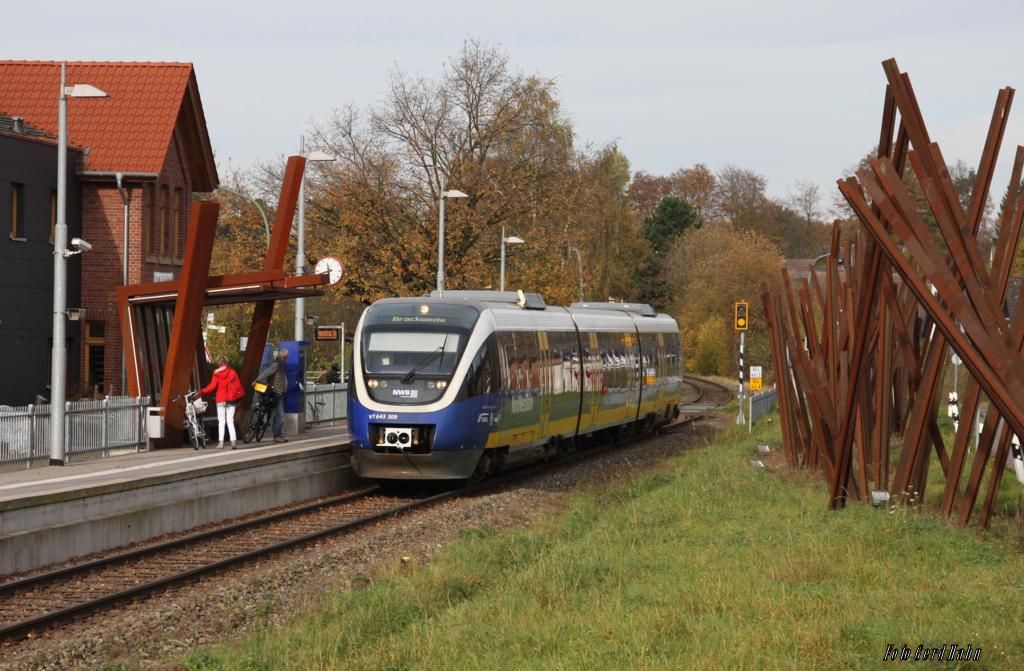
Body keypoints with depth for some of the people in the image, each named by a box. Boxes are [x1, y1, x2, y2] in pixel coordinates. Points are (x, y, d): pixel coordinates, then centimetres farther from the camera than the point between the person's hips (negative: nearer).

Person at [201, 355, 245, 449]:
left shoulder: (216, 374, -4)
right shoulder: (232, 372, 1)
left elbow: (212, 386, -10)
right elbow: (238, 385, 2)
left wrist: (202, 391, 0)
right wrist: (241, 394, 17)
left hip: (221, 400, -1)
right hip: (231, 399, 1)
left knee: (221, 421, 4)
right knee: (230, 421, 5)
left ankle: (221, 442, -4)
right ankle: (233, 441, -8)